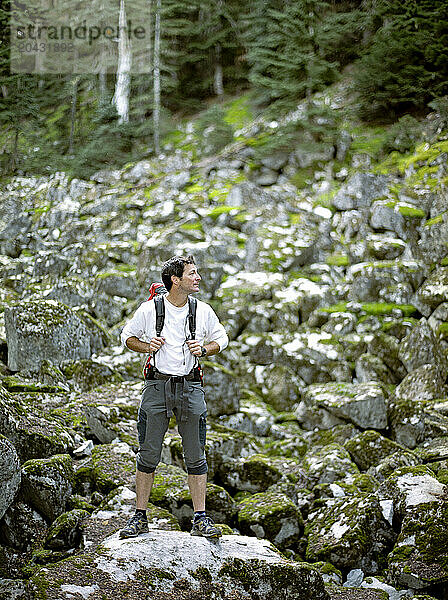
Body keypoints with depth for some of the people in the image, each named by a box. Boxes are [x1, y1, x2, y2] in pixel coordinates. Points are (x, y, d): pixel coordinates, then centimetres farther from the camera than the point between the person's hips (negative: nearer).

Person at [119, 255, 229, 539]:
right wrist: (146, 346, -8)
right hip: (157, 387, -1)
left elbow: (221, 338, 16)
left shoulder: (203, 311, 3)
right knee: (148, 453, 3)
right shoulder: (149, 309, -3)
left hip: (190, 387, 1)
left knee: (196, 455, 2)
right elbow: (128, 335, 11)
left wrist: (203, 349, -4)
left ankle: (201, 519, 8)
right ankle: (140, 517, 13)